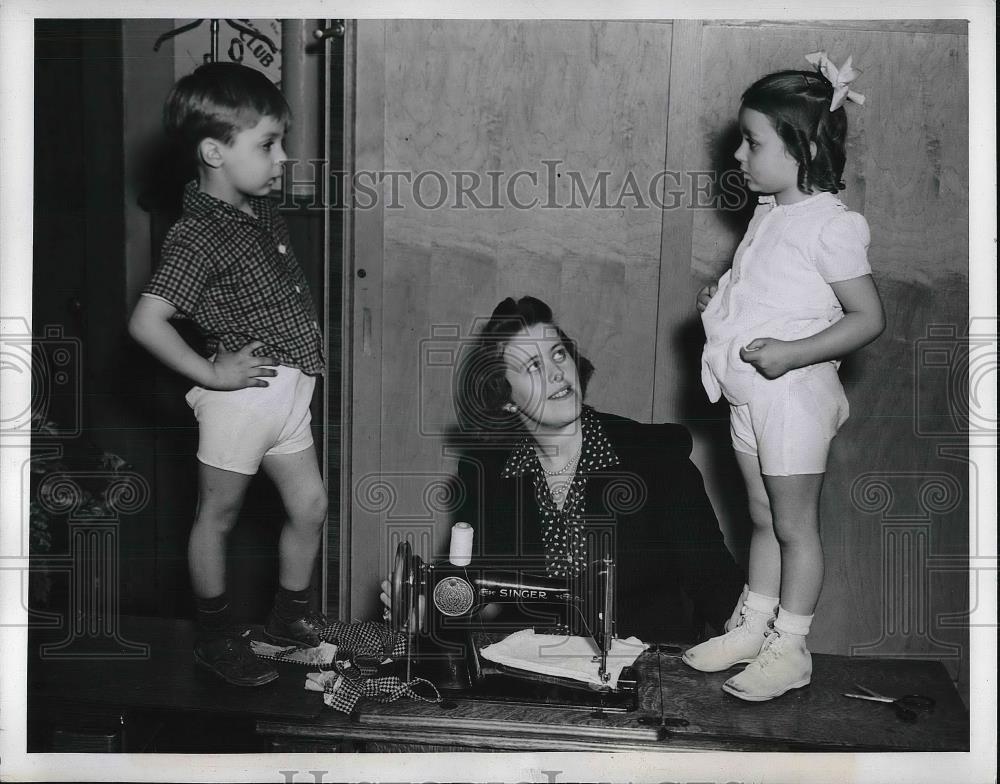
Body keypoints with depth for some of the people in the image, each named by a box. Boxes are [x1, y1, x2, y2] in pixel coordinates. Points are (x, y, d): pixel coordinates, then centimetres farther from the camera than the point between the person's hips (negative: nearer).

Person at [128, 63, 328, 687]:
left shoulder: (262, 212, 7)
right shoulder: (199, 236, -19)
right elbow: (146, 321, -26)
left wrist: (309, 337, 13)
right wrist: (212, 373, -20)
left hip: (289, 389, 8)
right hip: (244, 394, -8)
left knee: (310, 505, 15)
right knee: (219, 515, 10)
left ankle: (291, 614, 34)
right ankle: (217, 636, 25)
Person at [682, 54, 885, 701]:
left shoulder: (831, 226, -18)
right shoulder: (770, 214, 7)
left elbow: (869, 318, -19)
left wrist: (790, 354, -26)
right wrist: (723, 301, 4)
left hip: (794, 394, -8)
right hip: (750, 396, 8)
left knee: (794, 526, 5)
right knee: (763, 518, 19)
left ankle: (790, 650, 18)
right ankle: (754, 627, 32)